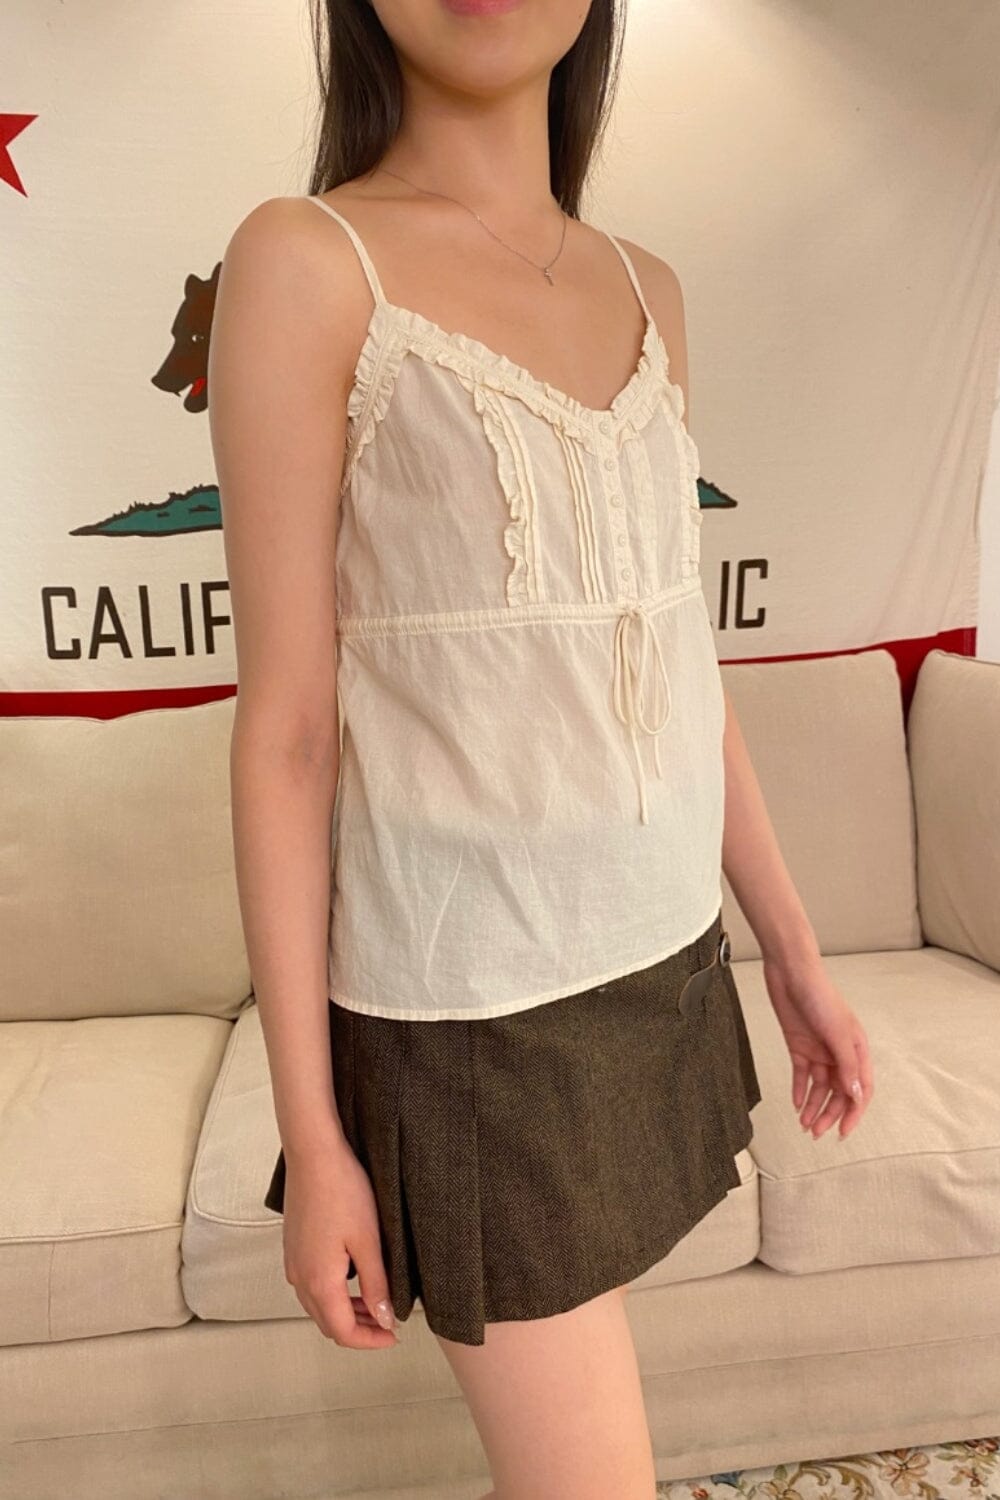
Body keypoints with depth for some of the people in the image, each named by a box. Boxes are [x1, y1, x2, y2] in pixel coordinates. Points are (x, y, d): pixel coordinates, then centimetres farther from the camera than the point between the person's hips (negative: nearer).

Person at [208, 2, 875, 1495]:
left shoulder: (648, 294, 7)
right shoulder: (305, 264, -10)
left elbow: (685, 666, 10)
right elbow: (283, 729, -12)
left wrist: (796, 952, 12)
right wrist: (310, 1132, -9)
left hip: (660, 968, 6)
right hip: (473, 1009, -5)